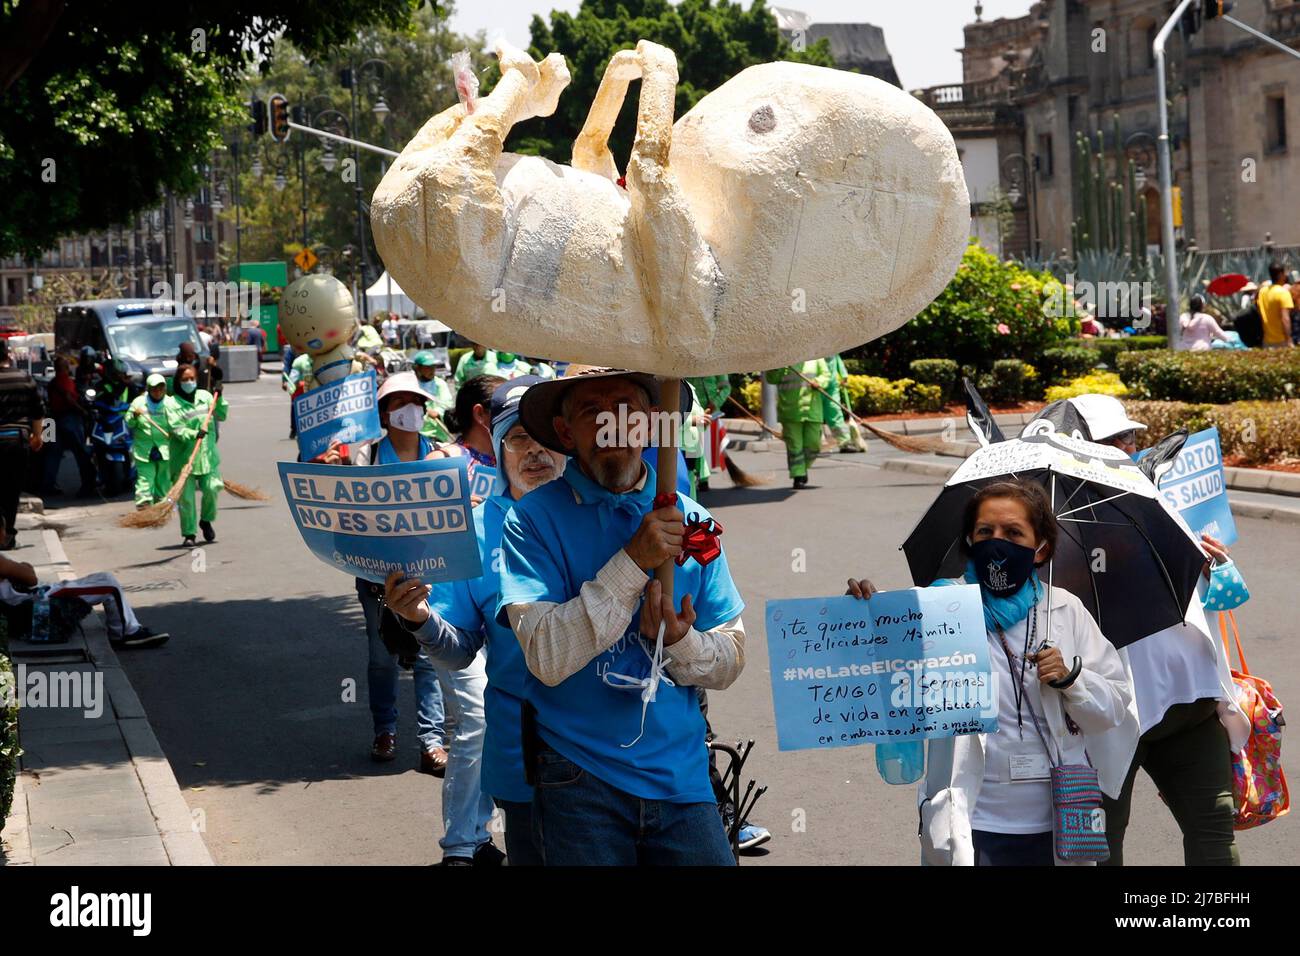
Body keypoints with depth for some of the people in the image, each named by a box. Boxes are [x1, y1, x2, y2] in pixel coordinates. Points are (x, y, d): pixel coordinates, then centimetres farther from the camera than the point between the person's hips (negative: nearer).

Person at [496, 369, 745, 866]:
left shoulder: (689, 520, 4)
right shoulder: (534, 519, -7)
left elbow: (730, 662, 6)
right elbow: (547, 658, -18)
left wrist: (679, 641, -15)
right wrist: (634, 561, -22)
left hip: (680, 774, 3)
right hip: (579, 778, -3)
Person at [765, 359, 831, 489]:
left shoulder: (816, 357, 7)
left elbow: (826, 375, 9)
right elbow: (771, 379, -3)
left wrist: (818, 382, -12)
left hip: (812, 409, 3)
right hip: (790, 410, -3)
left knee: (813, 444, 6)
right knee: (794, 445, -2)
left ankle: (803, 468, 31)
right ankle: (798, 476, 4)